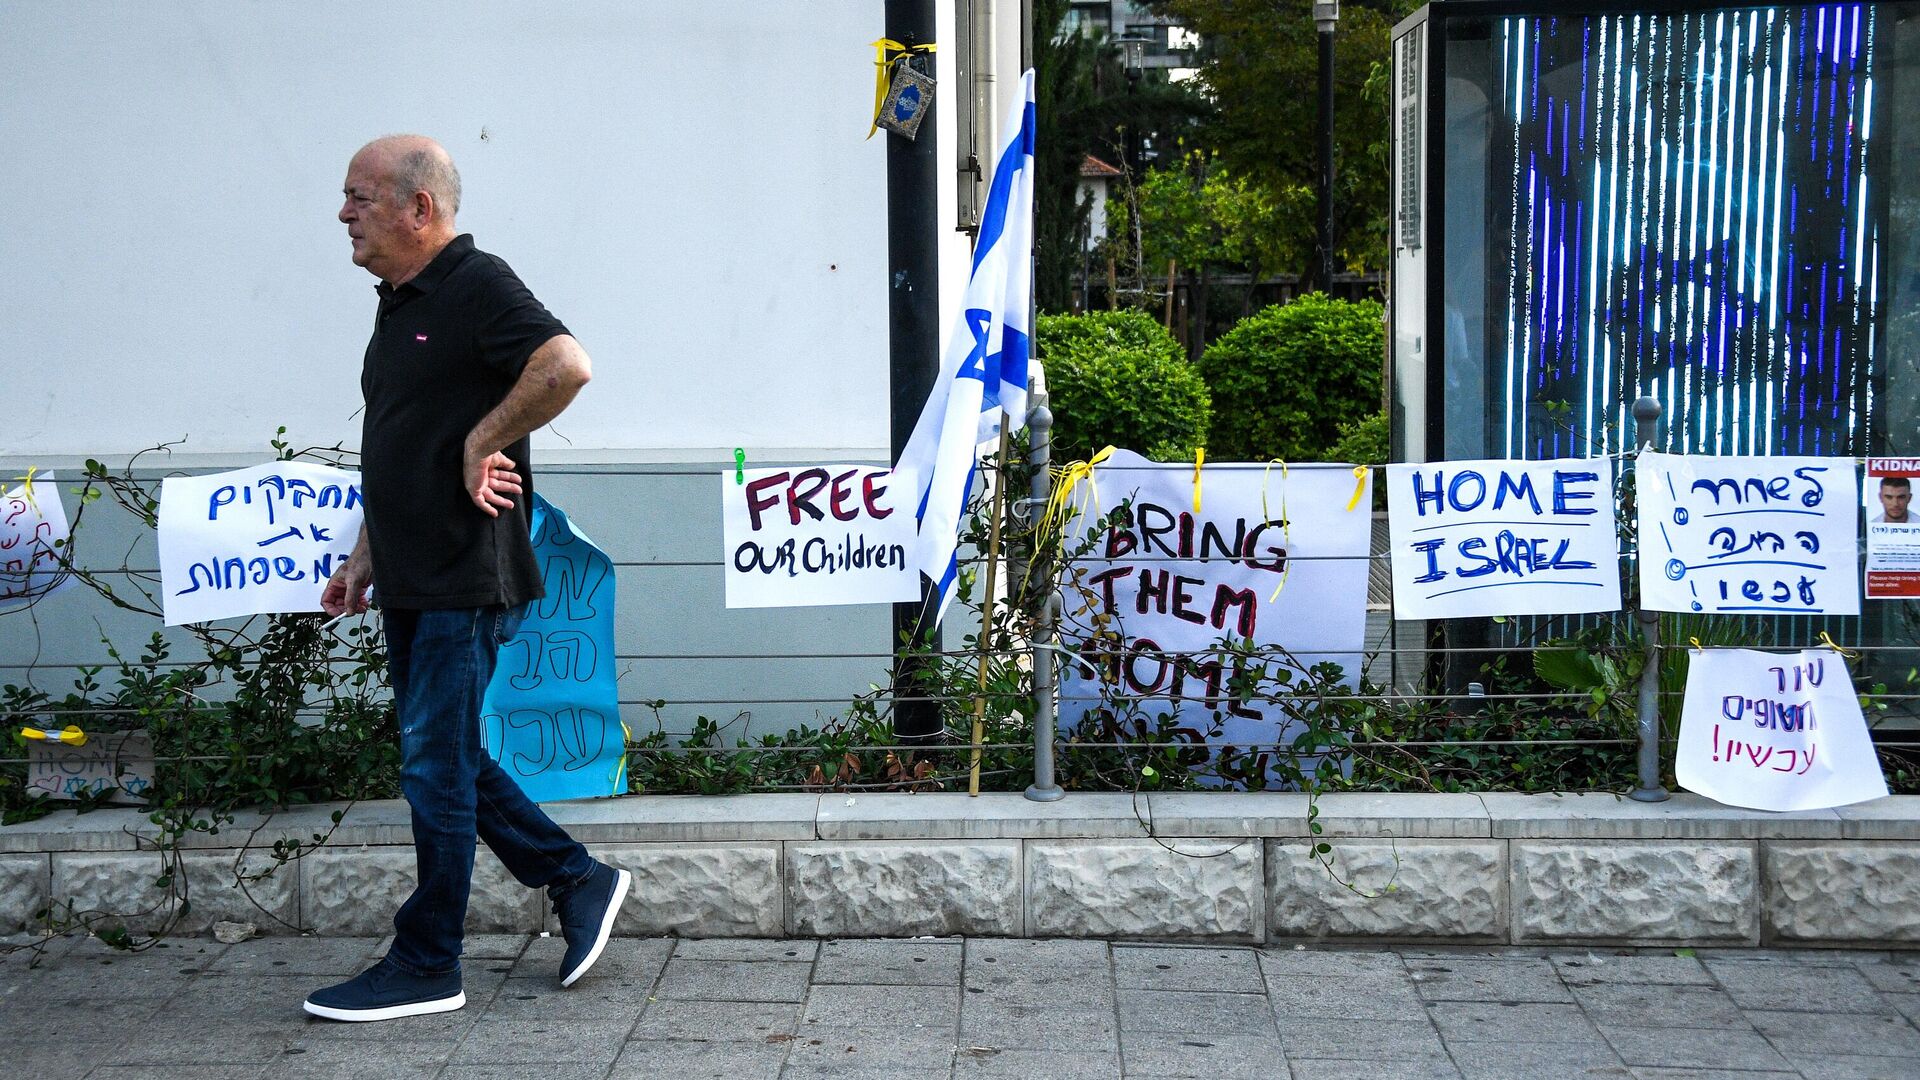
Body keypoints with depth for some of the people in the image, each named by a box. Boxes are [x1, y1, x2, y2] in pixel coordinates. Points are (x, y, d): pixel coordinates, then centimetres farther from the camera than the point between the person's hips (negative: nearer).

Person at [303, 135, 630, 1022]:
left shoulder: (477, 287, -13)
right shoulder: (399, 302, 16)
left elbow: (567, 366, -29)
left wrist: (484, 441, -20)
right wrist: (365, 555, 19)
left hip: (465, 581, -10)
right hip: (413, 582, 10)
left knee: (437, 763, -2)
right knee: (442, 758, 14)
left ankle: (426, 967, 9)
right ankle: (579, 882, 25)